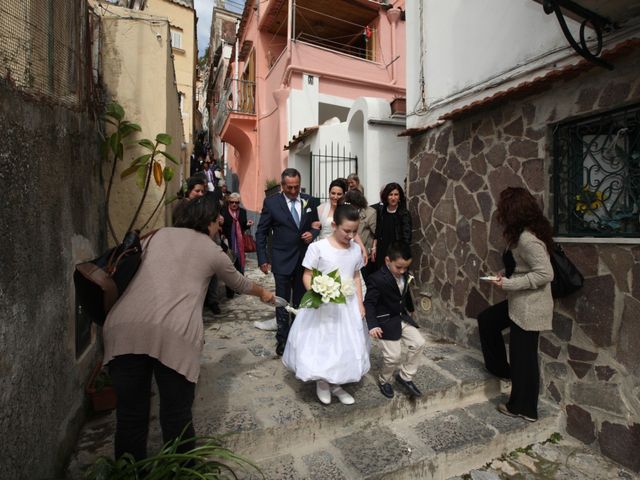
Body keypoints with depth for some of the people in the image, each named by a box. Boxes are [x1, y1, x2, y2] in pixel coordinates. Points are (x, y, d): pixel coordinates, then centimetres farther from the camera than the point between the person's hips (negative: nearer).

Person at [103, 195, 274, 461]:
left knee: (130, 413, 17)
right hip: (174, 332, -3)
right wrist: (264, 293, 51)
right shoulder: (212, 251, 17)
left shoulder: (158, 235, 23)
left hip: (124, 326, 4)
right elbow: (240, 283, 32)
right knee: (176, 415, 14)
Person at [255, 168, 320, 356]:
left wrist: (313, 234, -12)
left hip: (304, 259, 3)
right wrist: (262, 259, -6)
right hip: (282, 260, -2)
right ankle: (282, 338, 23)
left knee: (300, 301, 14)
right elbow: (261, 233, -2)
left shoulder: (311, 201, 2)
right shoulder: (271, 202, -4)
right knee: (282, 301, 6)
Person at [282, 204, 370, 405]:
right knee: (320, 343, 6)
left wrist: (360, 303, 6)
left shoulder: (356, 249, 0)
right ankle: (321, 382, 34)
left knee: (345, 344, 14)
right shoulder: (318, 247, -16)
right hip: (322, 305, -4)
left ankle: (335, 384, 36)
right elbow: (307, 276, -11)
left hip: (347, 305, 5)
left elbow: (356, 277, 9)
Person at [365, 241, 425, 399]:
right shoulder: (376, 279, -25)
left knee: (419, 343, 4)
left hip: (402, 317, 7)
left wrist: (410, 308, 33)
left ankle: (405, 376, 21)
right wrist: (372, 325, -35)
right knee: (393, 356, -6)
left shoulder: (405, 275, -2)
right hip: (386, 322, -7)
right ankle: (384, 381, 24)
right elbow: (369, 303, -24)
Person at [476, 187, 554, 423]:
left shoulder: (527, 238, -24)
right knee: (486, 319, 21)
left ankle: (524, 408, 25)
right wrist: (506, 274, 1)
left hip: (530, 307, -10)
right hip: (520, 303, 10)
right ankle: (501, 368, 36)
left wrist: (508, 284, -22)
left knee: (523, 355, 5)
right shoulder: (523, 234, 6)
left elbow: (545, 273, -27)